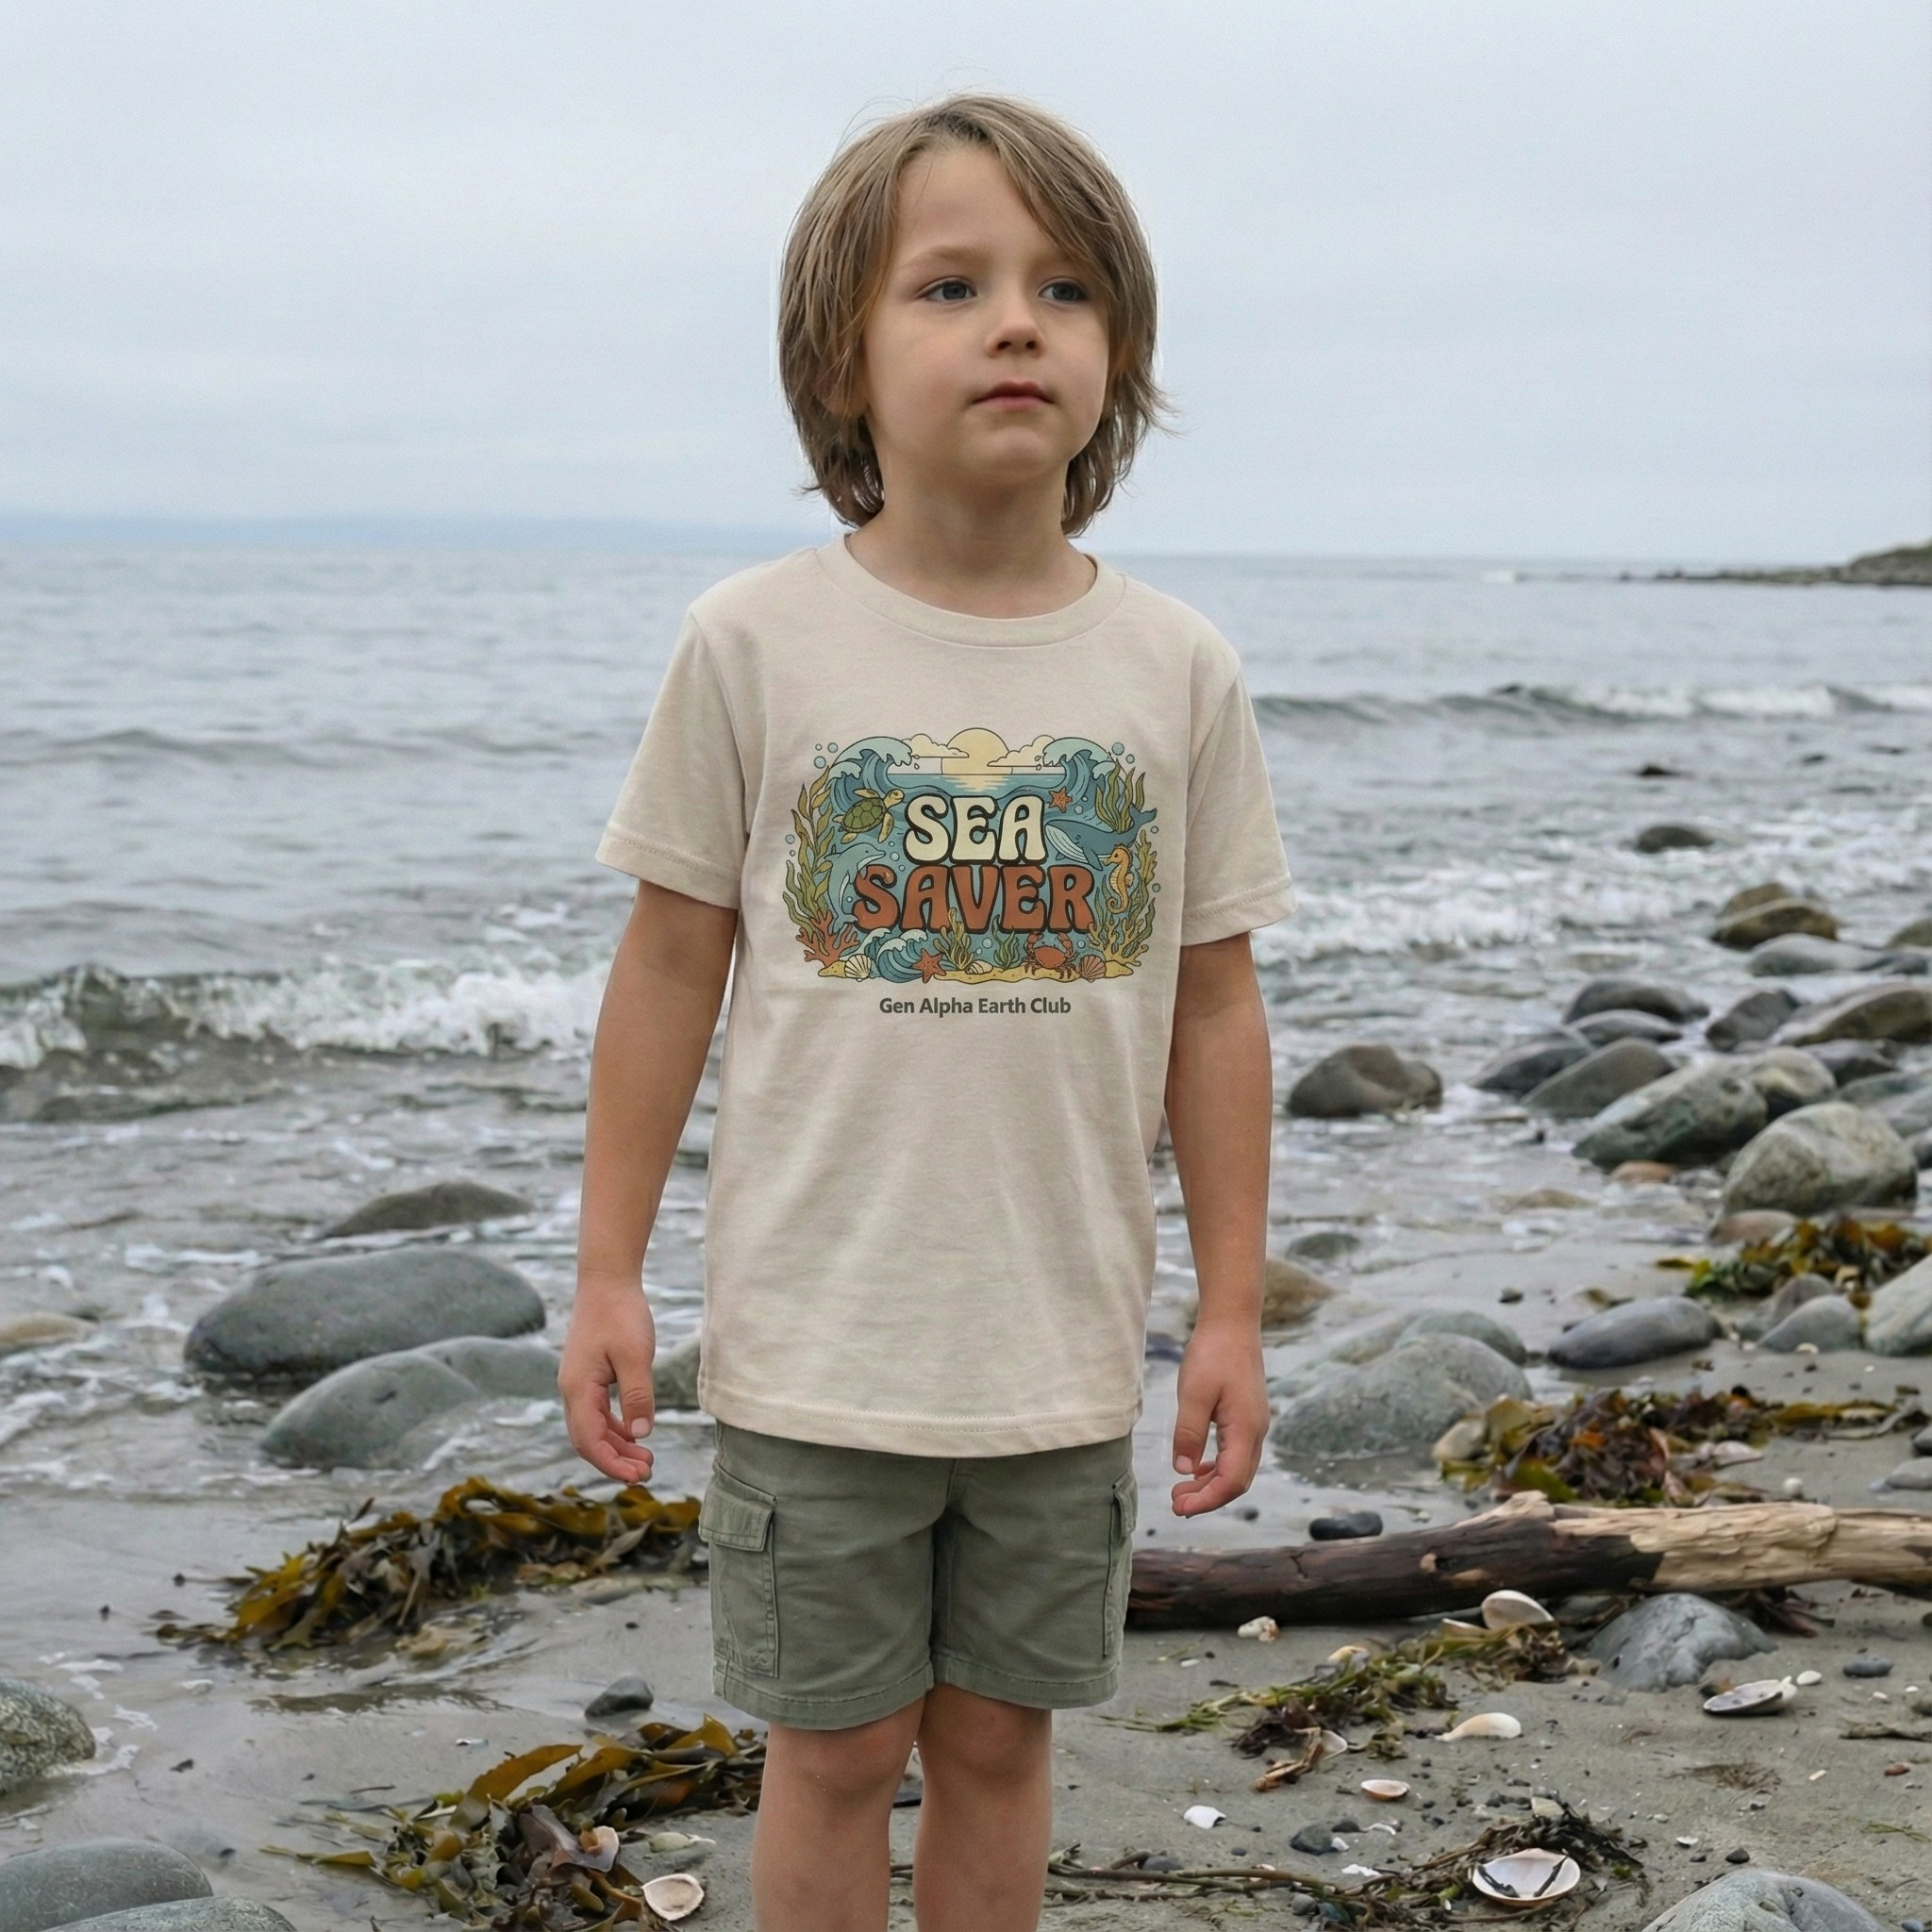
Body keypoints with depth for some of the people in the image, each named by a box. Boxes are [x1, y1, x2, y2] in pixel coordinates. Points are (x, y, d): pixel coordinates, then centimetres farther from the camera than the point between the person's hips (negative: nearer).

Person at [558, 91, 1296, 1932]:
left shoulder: (1177, 668, -3)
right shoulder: (757, 641, -8)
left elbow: (1213, 1003, 2)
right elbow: (671, 962, -1)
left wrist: (1232, 1311, 4)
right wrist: (606, 1274, 0)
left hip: (1066, 1348, 2)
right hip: (817, 1344, -1)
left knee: (998, 1733, 15)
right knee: (836, 1745, 11)